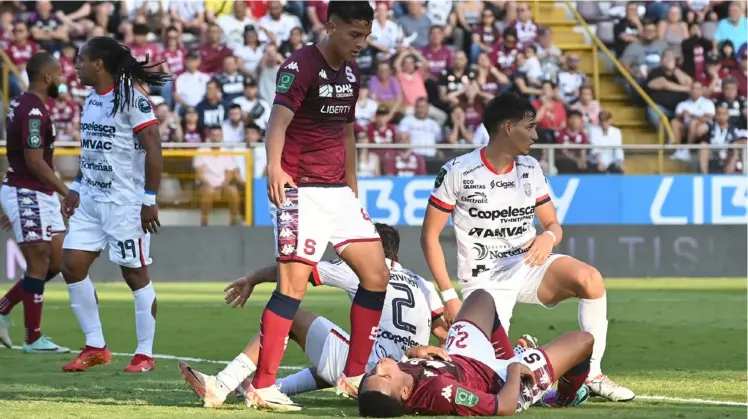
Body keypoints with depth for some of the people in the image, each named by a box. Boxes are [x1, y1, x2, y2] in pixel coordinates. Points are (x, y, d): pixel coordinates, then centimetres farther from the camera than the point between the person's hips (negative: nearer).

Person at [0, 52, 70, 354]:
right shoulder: (33, 112, -18)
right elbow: (34, 162, -23)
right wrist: (68, 193, -22)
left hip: (40, 196, 10)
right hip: (27, 194, -10)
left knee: (56, 262, 12)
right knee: (39, 265, -4)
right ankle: (33, 339, 3)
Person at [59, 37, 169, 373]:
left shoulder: (131, 99, -14)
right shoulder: (91, 99, 11)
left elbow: (153, 150, -16)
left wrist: (149, 200, -18)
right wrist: (76, 188, 18)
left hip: (125, 201, -8)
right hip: (91, 198, 8)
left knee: (135, 274, -1)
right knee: (72, 267, 3)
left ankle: (145, 354, 7)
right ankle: (95, 347, 12)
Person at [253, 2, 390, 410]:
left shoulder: (350, 73, 14)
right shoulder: (300, 66, -13)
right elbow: (279, 119, -28)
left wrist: (353, 188, 24)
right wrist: (274, 167, -46)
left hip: (338, 191, 9)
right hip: (302, 190, -9)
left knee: (377, 274, 5)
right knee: (294, 282, -14)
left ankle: (353, 376, 14)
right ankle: (262, 387, -11)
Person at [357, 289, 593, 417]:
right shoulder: (439, 390, -51)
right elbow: (505, 407, -39)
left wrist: (413, 353, -18)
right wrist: (514, 370, -22)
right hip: (503, 385, -6)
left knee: (481, 297, 27)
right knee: (583, 340, 8)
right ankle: (565, 397, 41)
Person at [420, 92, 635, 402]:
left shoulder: (530, 169, 6)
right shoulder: (457, 172, -10)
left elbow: (553, 224, 11)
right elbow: (430, 236, -5)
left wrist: (549, 237, -16)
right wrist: (448, 295, -12)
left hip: (528, 264, 4)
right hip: (485, 280, -4)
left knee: (590, 280, -26)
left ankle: (593, 375, -17)